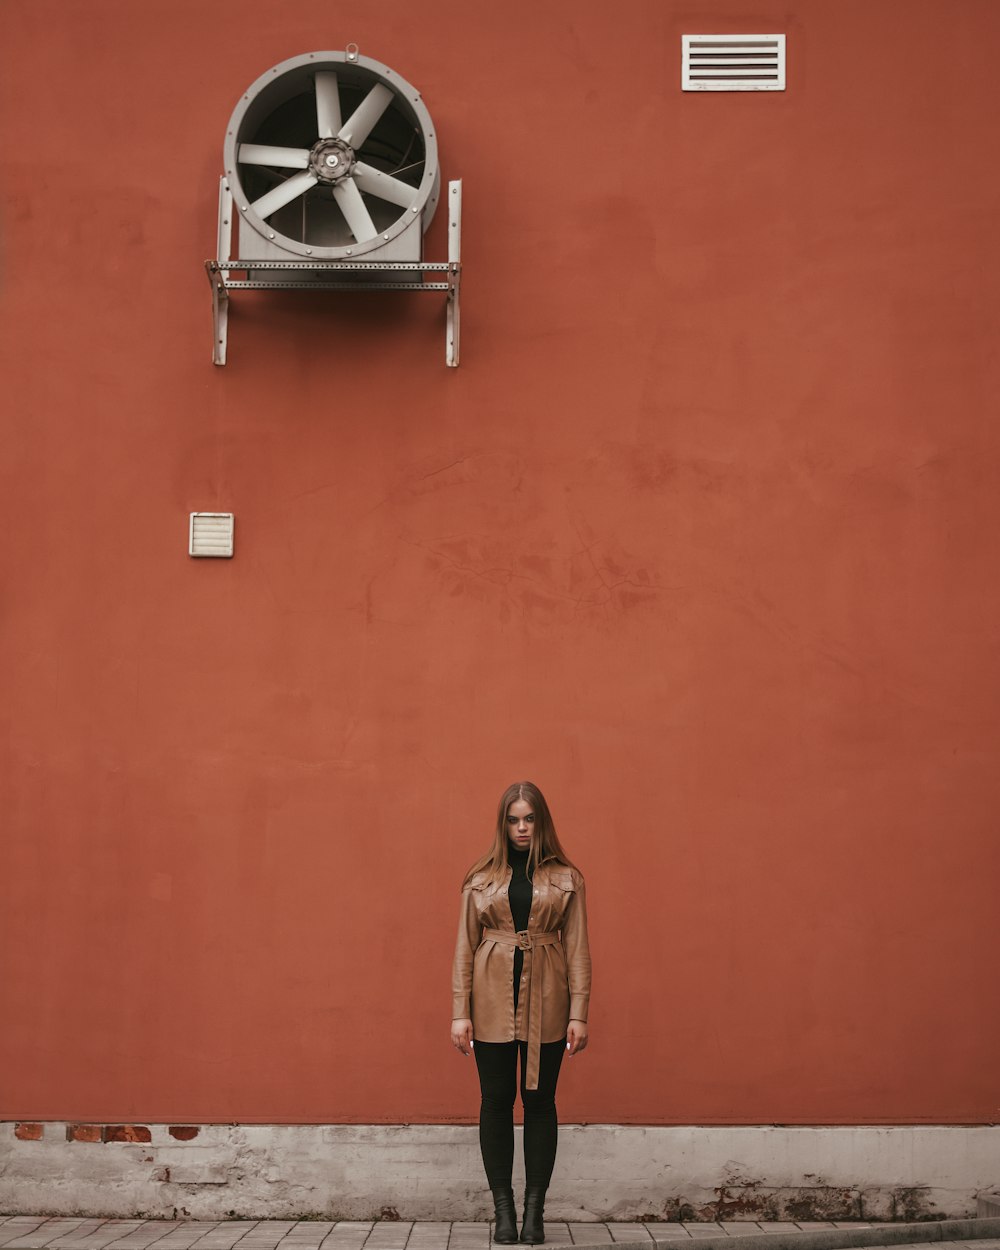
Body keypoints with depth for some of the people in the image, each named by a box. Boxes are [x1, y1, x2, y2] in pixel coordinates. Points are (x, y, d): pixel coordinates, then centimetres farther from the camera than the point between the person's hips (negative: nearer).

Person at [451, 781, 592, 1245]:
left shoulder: (566, 878, 4)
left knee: (540, 1101, 3)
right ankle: (503, 1211, 12)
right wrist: (460, 1013, -3)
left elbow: (577, 949, 2)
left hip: (545, 1003, 0)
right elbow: (465, 947, 4)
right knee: (496, 1101, 3)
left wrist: (579, 1013, -5)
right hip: (493, 1002, 1)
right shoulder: (480, 879, 5)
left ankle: (534, 1211, 11)